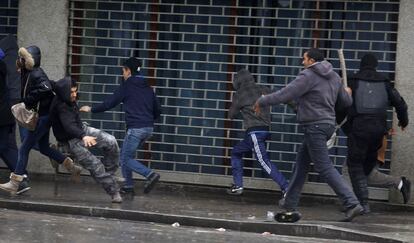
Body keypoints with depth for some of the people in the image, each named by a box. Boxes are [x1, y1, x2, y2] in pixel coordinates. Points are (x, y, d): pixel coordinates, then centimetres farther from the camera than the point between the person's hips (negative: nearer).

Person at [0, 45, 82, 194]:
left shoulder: (36, 74, -19)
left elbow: (46, 88, -35)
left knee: (24, 148, -7)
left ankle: (14, 184, -5)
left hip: (43, 117, -10)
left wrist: (29, 100, -27)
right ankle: (71, 166, 28)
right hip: (42, 116, 10)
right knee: (44, 148, 21)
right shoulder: (28, 73, 9)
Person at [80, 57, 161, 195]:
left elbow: (109, 103, -4)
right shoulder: (147, 88, 14)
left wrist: (91, 109, 8)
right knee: (126, 155, 18)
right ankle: (128, 186, 16)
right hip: (148, 128, 7)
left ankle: (150, 174, -18)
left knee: (126, 158, 0)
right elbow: (157, 111, 15)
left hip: (135, 128, -7)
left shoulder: (126, 86, -4)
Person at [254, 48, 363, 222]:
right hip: (327, 123, 9)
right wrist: (347, 93, 43)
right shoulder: (334, 77, 13)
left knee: (324, 168, -10)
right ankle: (290, 205, 19)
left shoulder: (308, 76, -11)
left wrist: (262, 102, -3)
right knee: (301, 163, 15)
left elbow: (285, 95, -15)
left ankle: (352, 204, -17)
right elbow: (346, 102, 19)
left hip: (315, 126, -9)